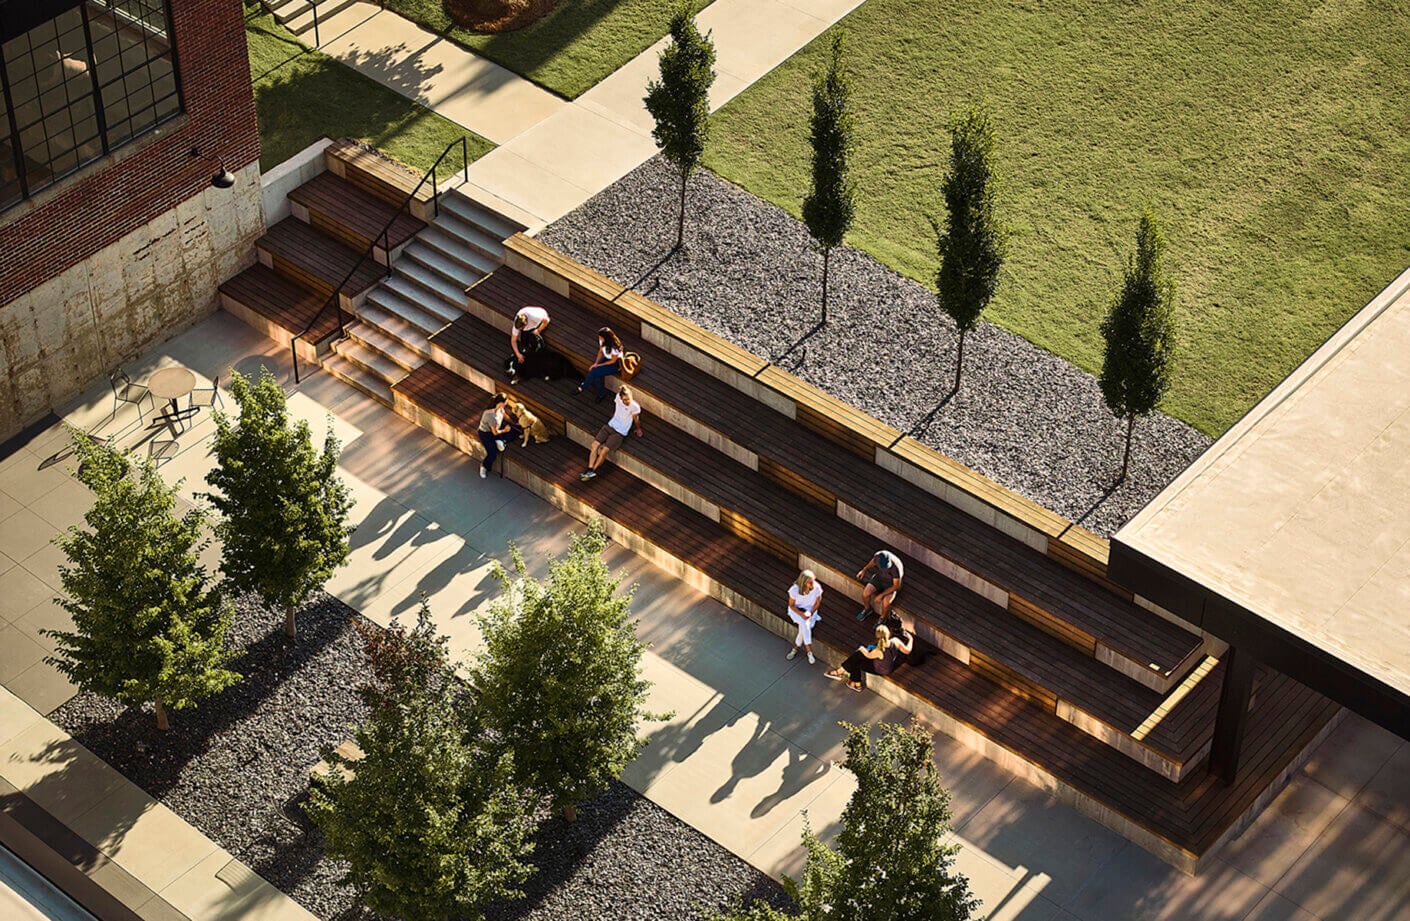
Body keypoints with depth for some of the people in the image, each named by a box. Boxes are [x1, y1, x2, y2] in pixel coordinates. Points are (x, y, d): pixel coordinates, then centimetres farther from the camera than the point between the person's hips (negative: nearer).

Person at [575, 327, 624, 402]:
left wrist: (599, 365, -17)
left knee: (594, 371, -18)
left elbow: (613, 361, -22)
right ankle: (602, 394, 0)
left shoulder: (615, 347, -35)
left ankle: (582, 388, 3)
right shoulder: (602, 341, -14)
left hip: (615, 364, -7)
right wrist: (596, 363, -11)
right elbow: (600, 352, 3)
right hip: (606, 359, 7)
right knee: (597, 375, -17)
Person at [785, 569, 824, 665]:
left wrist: (810, 613, -17)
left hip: (810, 609, 2)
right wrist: (801, 614, -25)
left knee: (804, 625, -26)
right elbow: (791, 605, -12)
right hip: (796, 610, -2)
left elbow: (818, 602, -4)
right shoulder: (795, 589, -25)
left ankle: (795, 648, -7)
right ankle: (809, 652, -25)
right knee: (805, 623, -30)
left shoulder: (817, 587, -21)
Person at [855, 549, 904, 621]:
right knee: (865, 594, -14)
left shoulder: (896, 567, -39)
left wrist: (881, 595, -23)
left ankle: (883, 618, 11)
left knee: (885, 604, -23)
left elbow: (896, 586, -24)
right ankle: (867, 609, 20)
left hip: (891, 584, -4)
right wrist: (864, 570, 9)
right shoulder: (878, 556, -28)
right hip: (879, 577, 4)